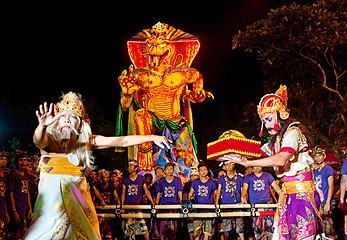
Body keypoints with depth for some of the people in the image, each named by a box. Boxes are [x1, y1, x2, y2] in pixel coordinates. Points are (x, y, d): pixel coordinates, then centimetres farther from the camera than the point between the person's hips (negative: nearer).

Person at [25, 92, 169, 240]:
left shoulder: (86, 141, 4)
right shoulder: (49, 139, -2)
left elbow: (122, 141, 2)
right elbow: (38, 141, -26)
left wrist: (152, 138, -4)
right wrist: (42, 126, -49)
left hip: (76, 198, 2)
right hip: (52, 197, -2)